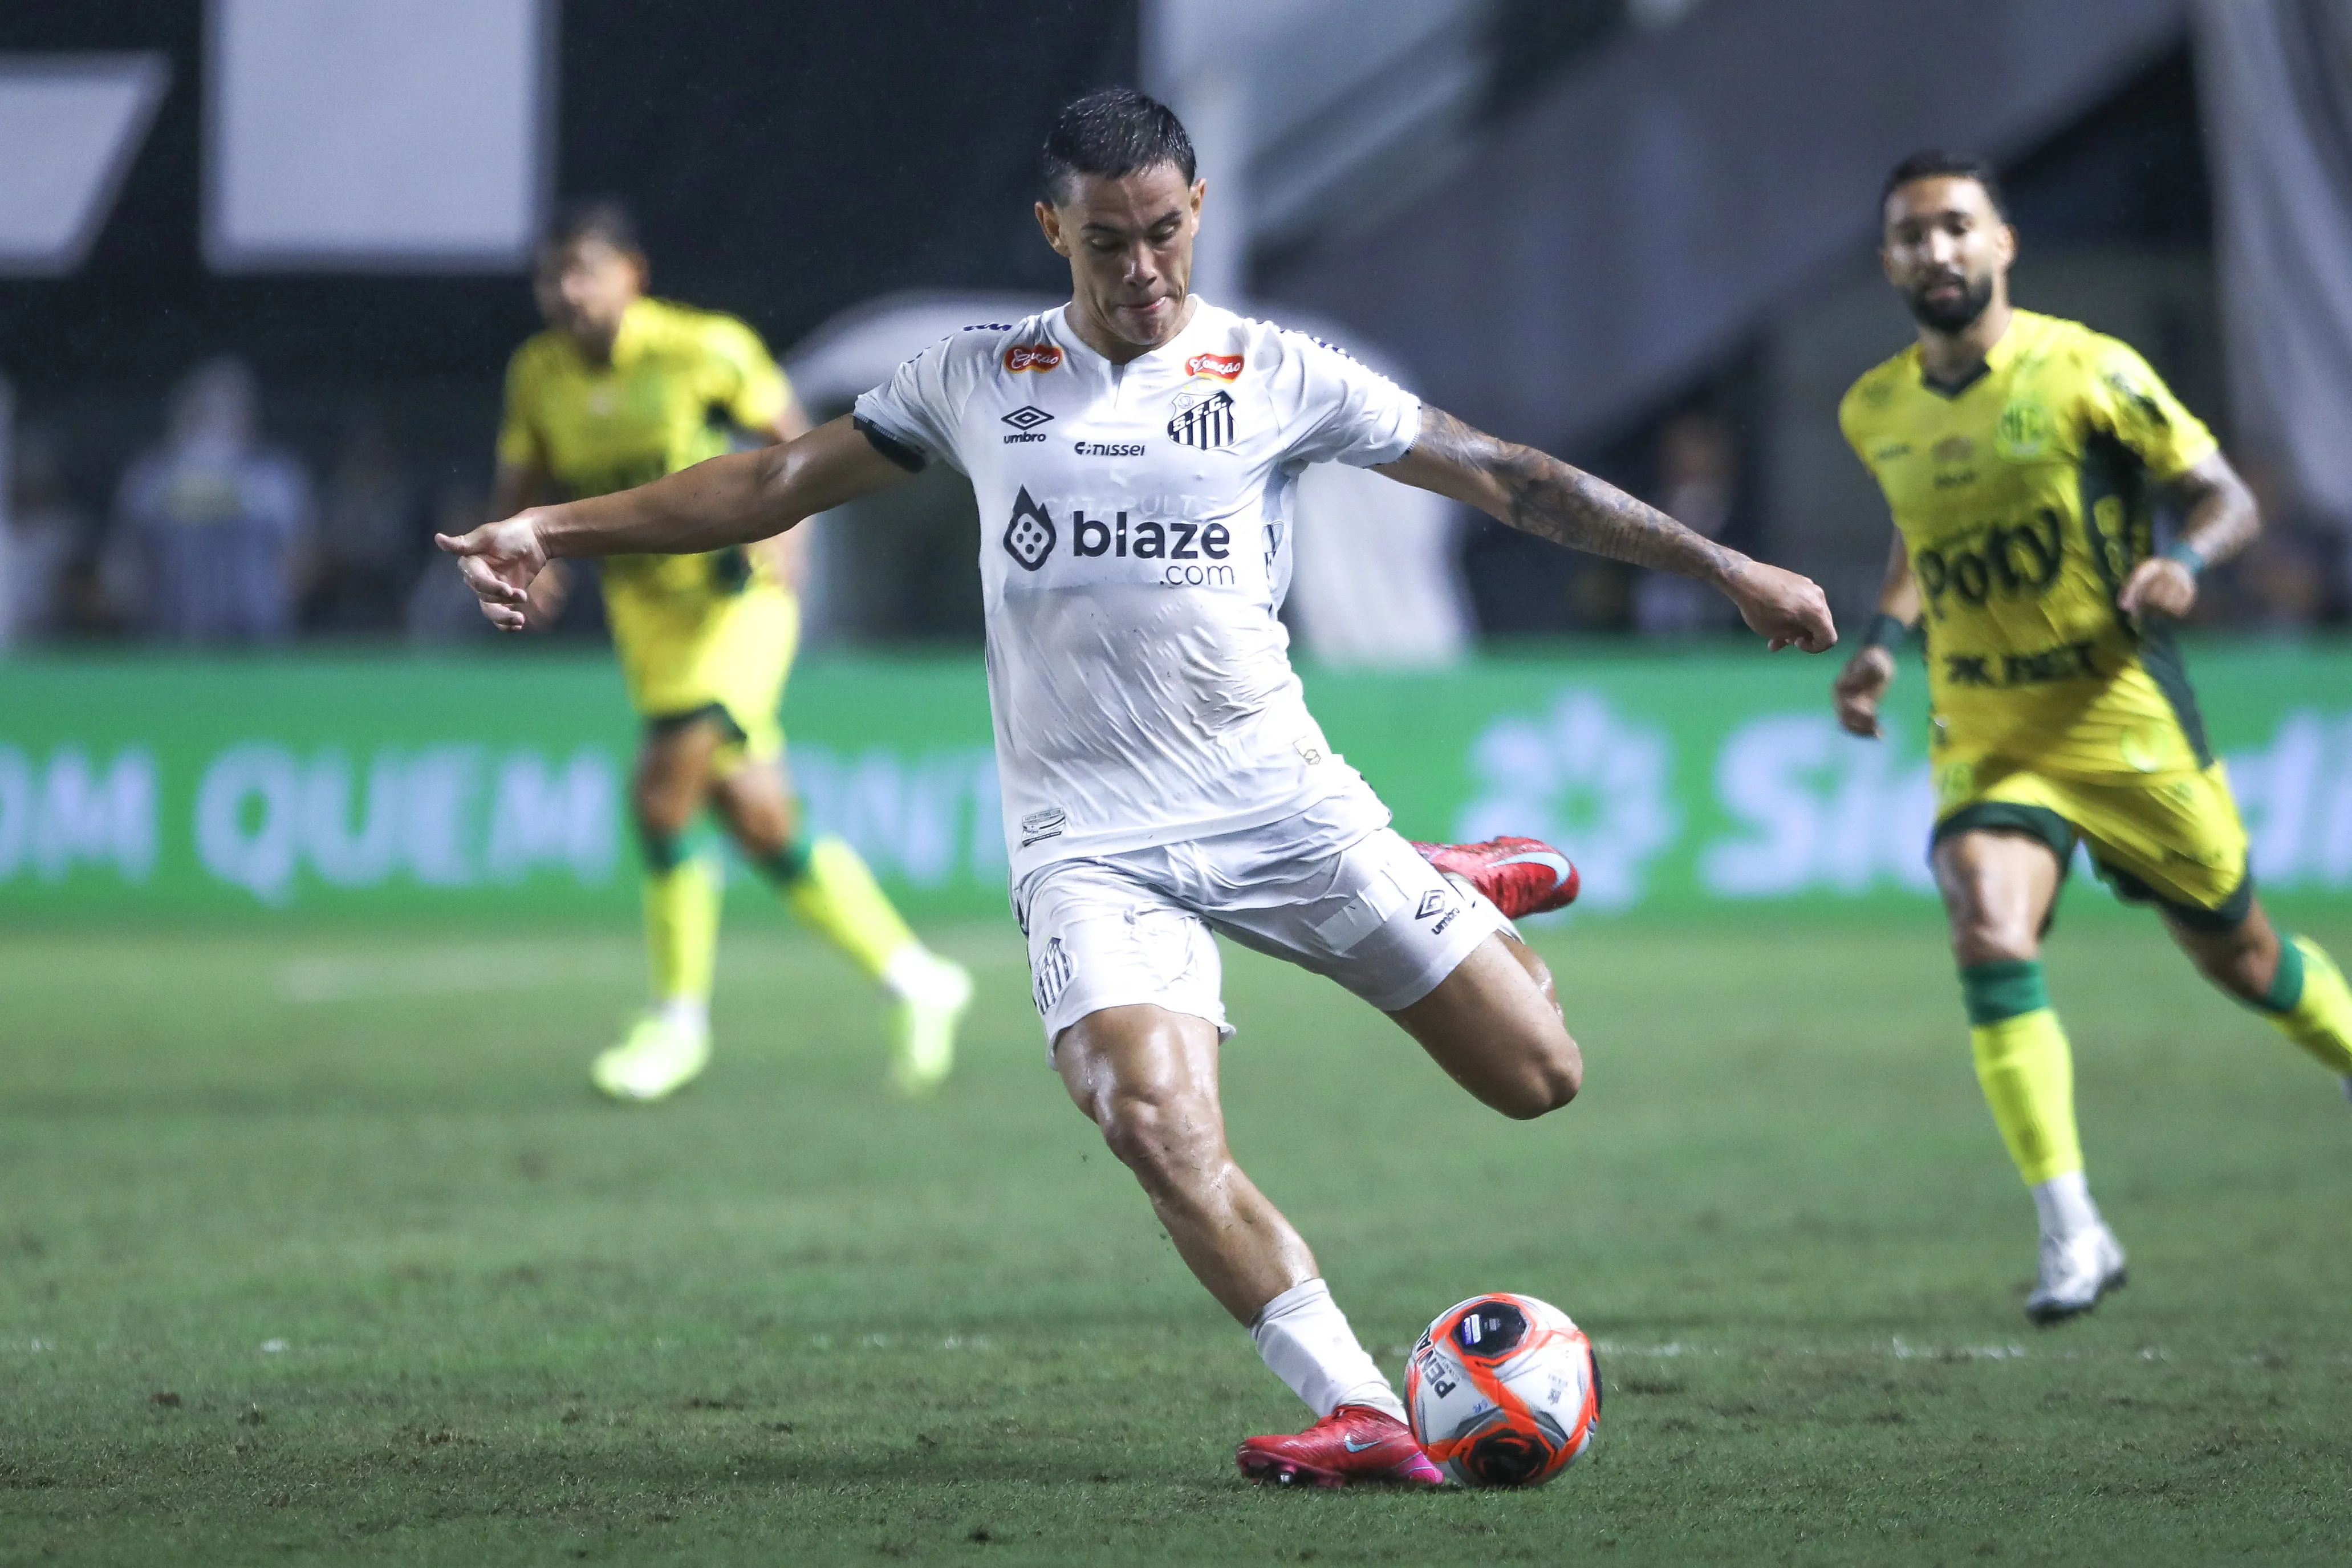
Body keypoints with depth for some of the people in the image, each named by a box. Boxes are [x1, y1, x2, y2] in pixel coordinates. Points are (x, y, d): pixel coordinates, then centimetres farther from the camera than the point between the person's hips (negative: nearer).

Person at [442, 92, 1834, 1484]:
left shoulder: (1274, 376, 2)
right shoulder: (979, 378, 7)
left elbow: (1504, 476, 5)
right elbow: (779, 484, 12)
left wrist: (1726, 568, 4)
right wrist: (552, 530, 5)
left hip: (1283, 806, 0)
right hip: (1092, 838, 0)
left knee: (1538, 1076, -2)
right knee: (1159, 1130, -27)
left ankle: (1465, 893, 31)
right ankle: (1359, 1414, -22)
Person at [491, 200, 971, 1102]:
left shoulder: (707, 350, -14)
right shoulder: (539, 376, -1)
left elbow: (793, 437, -2)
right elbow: (516, 495, 7)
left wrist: (770, 525, -17)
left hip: (739, 596, -5)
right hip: (646, 608, 5)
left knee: (663, 784, -20)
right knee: (758, 822, 3)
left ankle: (678, 1021, -6)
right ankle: (912, 979, 19)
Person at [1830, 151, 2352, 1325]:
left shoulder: (2085, 372, -11)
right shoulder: (1876, 413, 3)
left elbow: (2226, 499, -5)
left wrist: (2183, 562, -27)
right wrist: (1882, 642, 6)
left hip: (2128, 728, -2)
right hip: (1986, 739, 2)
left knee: (2238, 956, 11)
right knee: (1989, 936, -24)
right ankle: (2071, 1233, -22)